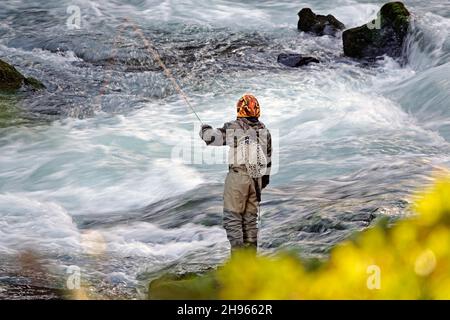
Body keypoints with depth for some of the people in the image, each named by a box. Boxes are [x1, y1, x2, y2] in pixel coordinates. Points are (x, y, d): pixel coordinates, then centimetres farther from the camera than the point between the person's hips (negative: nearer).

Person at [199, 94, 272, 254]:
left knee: (232, 216, -1)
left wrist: (205, 128, 10)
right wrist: (265, 177, 29)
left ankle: (237, 251, -8)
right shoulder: (264, 130, 9)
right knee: (251, 216, 14)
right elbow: (268, 157, 17)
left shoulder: (233, 128, -8)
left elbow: (211, 137, -13)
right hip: (256, 178, 5)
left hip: (237, 176, -5)